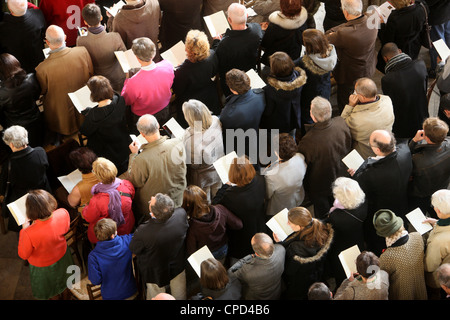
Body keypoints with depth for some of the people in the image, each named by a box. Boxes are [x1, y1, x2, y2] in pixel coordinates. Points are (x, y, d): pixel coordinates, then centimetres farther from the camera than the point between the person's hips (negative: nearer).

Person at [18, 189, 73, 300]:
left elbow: (23, 255, -22)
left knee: (52, 293, 31)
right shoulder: (63, 214, -34)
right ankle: (65, 296, 65)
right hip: (63, 257, 3)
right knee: (64, 283, 37)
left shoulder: (29, 234, -44)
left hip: (43, 267, -3)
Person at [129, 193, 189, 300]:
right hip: (178, 266, 3)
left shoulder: (143, 232, -41)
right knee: (180, 295, 28)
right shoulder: (181, 214, -31)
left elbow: (134, 250, -19)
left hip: (156, 273, -3)